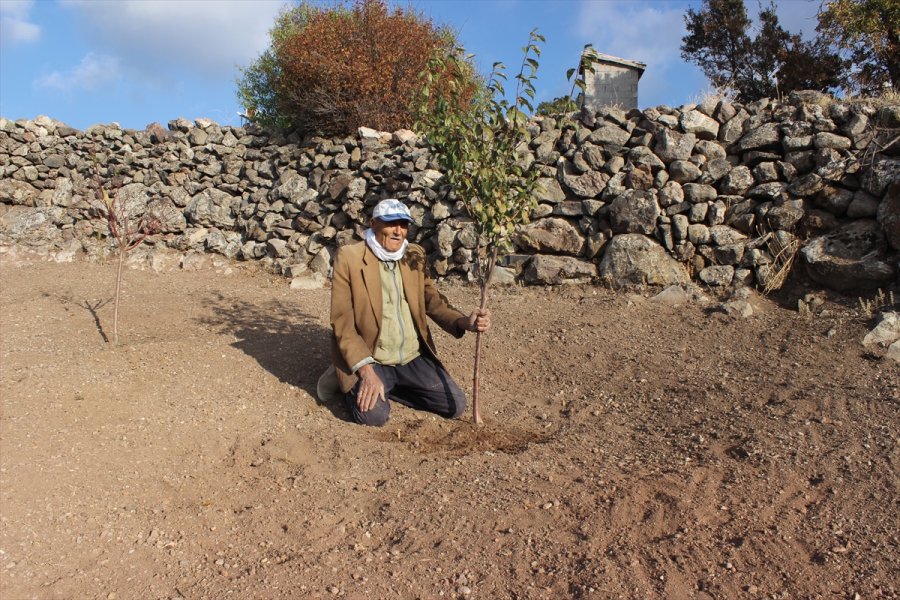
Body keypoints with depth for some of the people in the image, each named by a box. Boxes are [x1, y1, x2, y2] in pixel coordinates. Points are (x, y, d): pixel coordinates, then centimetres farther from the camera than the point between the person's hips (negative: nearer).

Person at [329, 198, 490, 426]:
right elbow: (342, 322, -13)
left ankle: (388, 388, 14)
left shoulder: (415, 256, 5)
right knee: (374, 414, -27)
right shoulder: (349, 257, -11)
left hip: (414, 358, 5)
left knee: (455, 405, -4)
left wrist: (464, 322, -18)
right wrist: (366, 370, -23)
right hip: (369, 360, -5)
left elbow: (433, 302, 4)